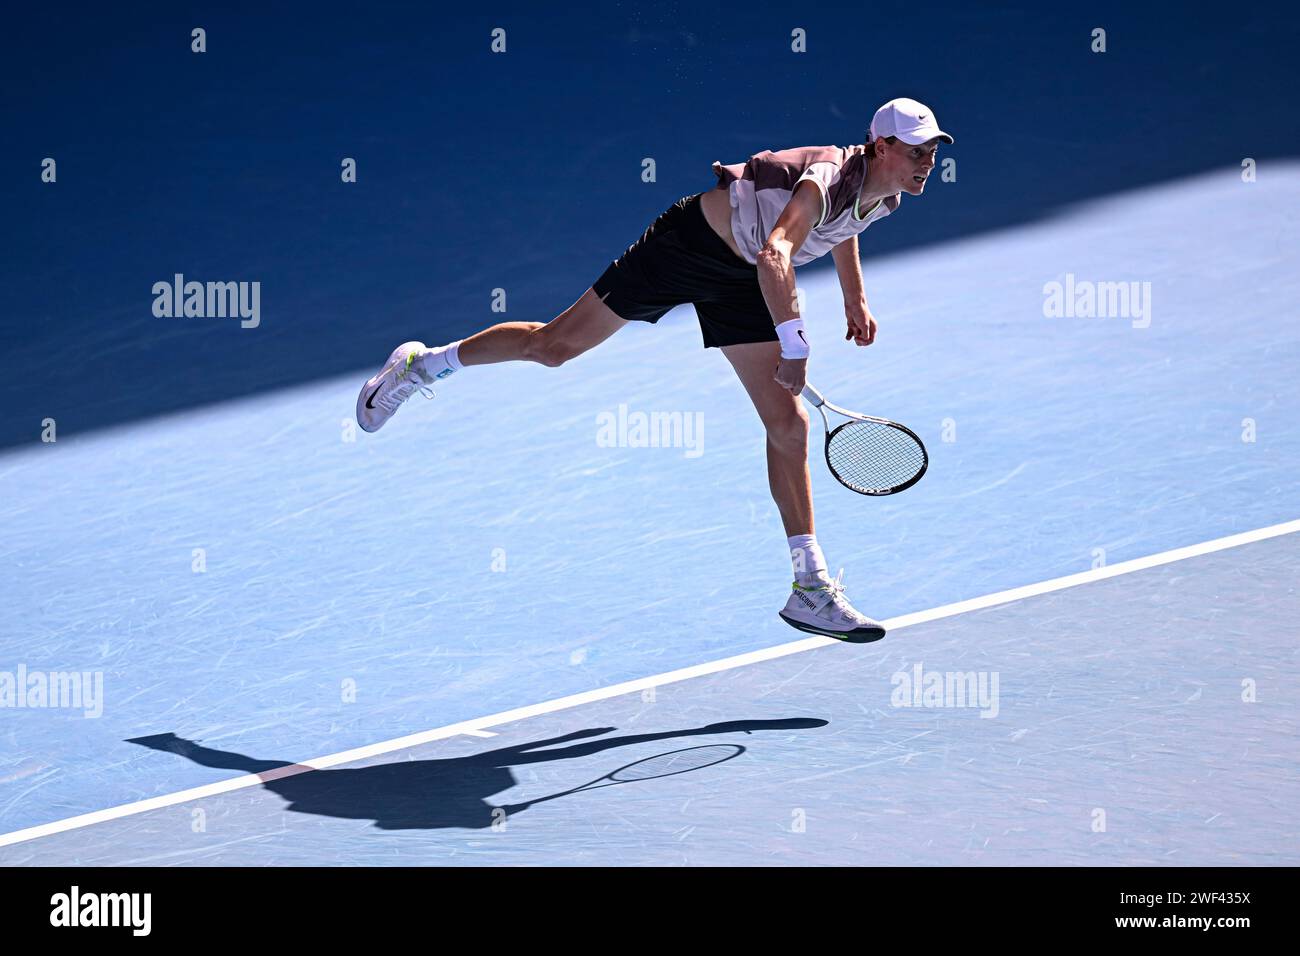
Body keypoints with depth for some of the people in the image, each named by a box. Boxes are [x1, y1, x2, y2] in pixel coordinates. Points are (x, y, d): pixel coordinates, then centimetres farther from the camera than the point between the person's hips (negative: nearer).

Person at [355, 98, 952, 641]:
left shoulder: (885, 196, -3)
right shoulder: (826, 181, -32)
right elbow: (774, 257, -49)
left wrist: (855, 298, 18)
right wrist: (794, 343, -51)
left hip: (738, 281, 7)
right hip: (689, 240, -7)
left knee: (789, 426, -3)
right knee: (555, 345, 1)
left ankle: (810, 587, -1)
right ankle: (422, 365, 25)